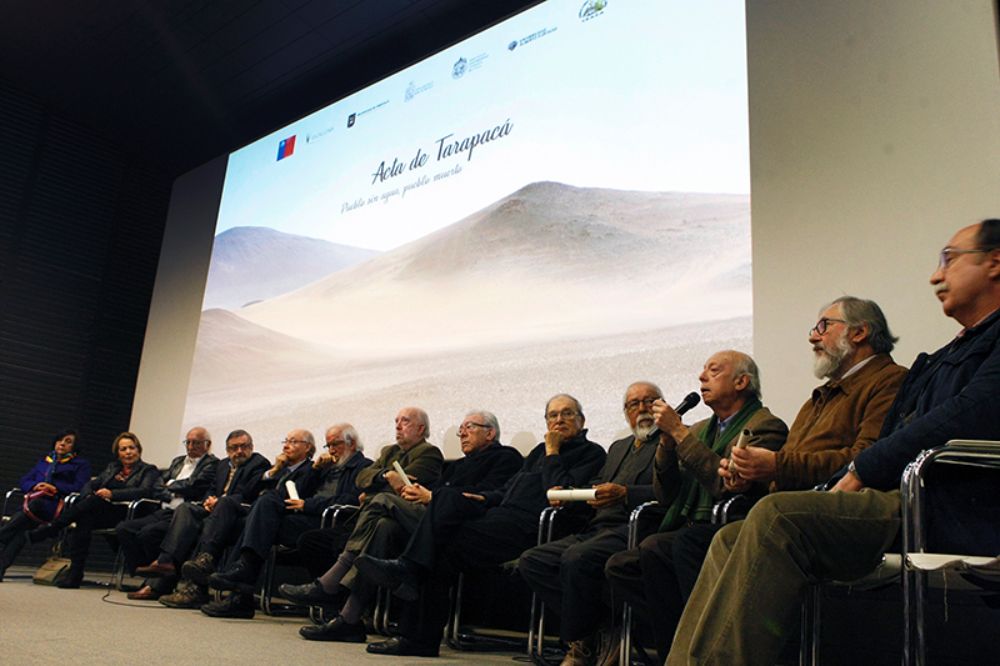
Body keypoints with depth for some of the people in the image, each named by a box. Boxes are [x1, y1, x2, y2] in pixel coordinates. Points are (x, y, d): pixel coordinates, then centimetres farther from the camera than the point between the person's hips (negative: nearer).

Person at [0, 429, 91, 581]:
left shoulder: (81, 464, 17)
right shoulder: (44, 460, 34)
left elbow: (80, 488, 1)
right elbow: (24, 480, 24)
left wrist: (56, 488, -10)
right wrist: (35, 486, 0)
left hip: (57, 504, -4)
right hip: (34, 501, 4)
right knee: (22, 528, -30)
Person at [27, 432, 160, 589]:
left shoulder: (149, 470, 8)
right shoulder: (111, 468, 28)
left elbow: (145, 491, -10)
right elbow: (90, 484, 17)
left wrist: (112, 494, -20)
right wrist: (89, 496, -8)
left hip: (124, 513, -4)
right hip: (100, 511, 5)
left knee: (95, 501, -30)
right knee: (84, 520, -29)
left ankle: (49, 530, -22)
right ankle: (75, 573, -30)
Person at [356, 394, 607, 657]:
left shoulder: (591, 453, 7)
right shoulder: (540, 450, 29)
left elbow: (561, 491, -10)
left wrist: (552, 453, -2)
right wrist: (485, 498, 5)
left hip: (527, 525, -7)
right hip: (500, 511, 7)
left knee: (447, 549, -20)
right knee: (448, 497, -19)